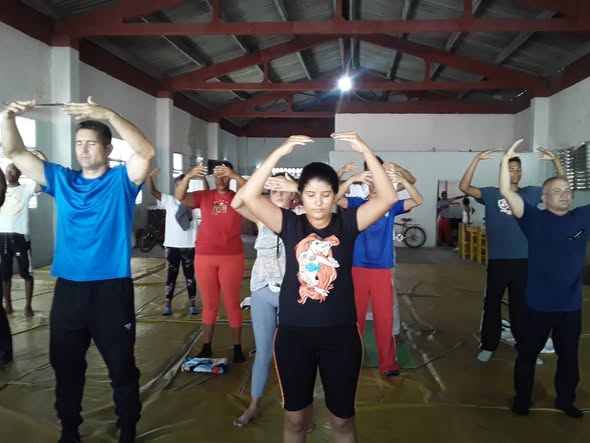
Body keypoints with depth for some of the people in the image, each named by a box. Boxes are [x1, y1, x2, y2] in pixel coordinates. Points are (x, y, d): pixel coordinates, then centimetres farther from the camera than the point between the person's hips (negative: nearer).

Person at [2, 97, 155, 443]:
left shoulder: (122, 180, -2)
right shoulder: (61, 179, 10)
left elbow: (146, 152, -21)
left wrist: (109, 115, -30)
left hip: (112, 289, -4)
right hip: (68, 289, 4)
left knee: (122, 368, 8)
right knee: (66, 366, 17)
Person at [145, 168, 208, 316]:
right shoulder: (168, 200, 5)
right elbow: (152, 191, -5)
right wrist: (150, 176, -23)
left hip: (189, 245, -1)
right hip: (172, 245, 1)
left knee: (189, 275, 9)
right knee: (171, 275, 8)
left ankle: (192, 304, 19)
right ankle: (168, 305, 18)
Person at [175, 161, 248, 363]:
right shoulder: (203, 196, 5)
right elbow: (180, 197, -9)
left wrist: (236, 176, -31)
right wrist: (189, 176, -26)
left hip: (232, 257, -2)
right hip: (204, 257, 2)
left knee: (232, 303, 5)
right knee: (209, 304, 12)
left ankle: (237, 348, 14)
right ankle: (206, 347, 20)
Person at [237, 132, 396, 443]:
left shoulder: (347, 224, -2)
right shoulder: (290, 224, -3)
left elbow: (387, 197, -13)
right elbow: (248, 196, -14)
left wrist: (365, 151, -20)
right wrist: (280, 152, -20)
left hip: (341, 334, 0)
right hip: (293, 334, 1)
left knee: (342, 418, 16)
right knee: (295, 416, 18)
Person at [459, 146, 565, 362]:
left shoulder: (531, 193, 7)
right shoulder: (491, 194, -2)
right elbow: (464, 187, -14)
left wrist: (555, 160, -7)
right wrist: (477, 159, -21)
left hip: (524, 260, 2)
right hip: (498, 260, -2)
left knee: (522, 305, 13)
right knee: (492, 304, 9)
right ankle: (488, 345, 23)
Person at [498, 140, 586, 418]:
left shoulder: (582, 217, 3)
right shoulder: (534, 219, -7)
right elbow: (506, 192, -16)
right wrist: (506, 159, -22)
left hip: (570, 306, 3)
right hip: (538, 304, -3)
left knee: (569, 357, 19)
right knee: (528, 354, 12)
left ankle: (565, 400, 40)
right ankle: (522, 399, 31)